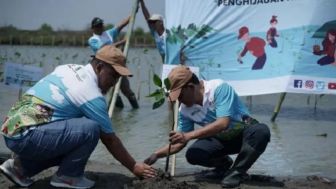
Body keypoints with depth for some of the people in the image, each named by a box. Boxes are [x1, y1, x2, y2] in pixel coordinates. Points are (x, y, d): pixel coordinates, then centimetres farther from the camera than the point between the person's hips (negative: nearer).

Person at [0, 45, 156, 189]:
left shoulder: (69, 68, 12)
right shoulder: (92, 95, -12)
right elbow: (109, 140, -5)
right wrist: (134, 167, 6)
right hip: (26, 136, -9)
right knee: (90, 129, -19)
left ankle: (20, 167, 19)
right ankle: (67, 176, 0)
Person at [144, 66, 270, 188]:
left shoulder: (219, 88, -25)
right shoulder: (185, 110, -7)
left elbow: (223, 123, -35)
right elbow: (180, 143, 5)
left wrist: (189, 135, -39)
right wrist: (156, 155, -6)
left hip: (244, 130, -4)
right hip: (220, 138, 5)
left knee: (261, 131, -39)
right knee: (193, 155, -22)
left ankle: (238, 171, -18)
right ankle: (224, 163, 10)